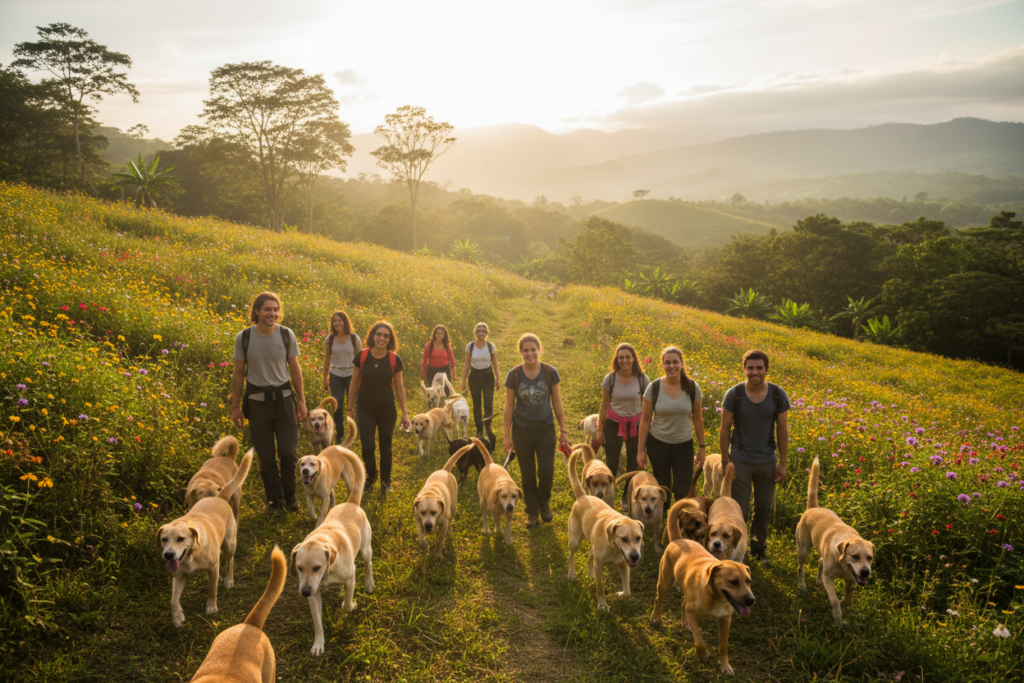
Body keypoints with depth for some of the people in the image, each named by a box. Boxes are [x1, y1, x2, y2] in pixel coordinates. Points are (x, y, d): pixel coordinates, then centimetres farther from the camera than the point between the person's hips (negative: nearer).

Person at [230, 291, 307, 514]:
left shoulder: (286, 335, -3)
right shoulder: (243, 338, -5)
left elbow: (295, 369, 6)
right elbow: (238, 373, 3)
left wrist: (301, 400, 6)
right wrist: (236, 406, 3)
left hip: (284, 398, 0)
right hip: (257, 401, 0)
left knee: (289, 452, -2)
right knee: (266, 456, 6)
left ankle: (289, 494, 22)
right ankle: (274, 500, 23)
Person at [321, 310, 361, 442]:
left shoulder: (354, 339, -2)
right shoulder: (330, 339, 2)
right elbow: (327, 360, 9)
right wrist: (325, 379, 9)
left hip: (351, 375, -2)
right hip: (336, 376, 2)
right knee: (337, 408, 4)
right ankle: (339, 437, 15)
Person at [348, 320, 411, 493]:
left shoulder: (394, 360, -6)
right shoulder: (361, 356, -7)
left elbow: (399, 387, 2)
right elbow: (354, 383, 3)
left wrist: (405, 412, 1)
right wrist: (350, 408, 5)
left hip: (387, 410, 0)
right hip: (366, 409, 0)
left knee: (385, 447, 9)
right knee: (367, 446, -6)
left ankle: (385, 481, 30)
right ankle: (370, 475, 24)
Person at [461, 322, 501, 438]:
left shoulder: (491, 346, -4)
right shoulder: (470, 346, -2)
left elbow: (495, 364, 4)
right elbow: (467, 364, 4)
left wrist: (497, 380, 1)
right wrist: (463, 381, 3)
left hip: (488, 376, -1)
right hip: (474, 376, 1)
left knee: (488, 404, -11)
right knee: (476, 405, 8)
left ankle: (488, 426, 11)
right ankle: (479, 430, 21)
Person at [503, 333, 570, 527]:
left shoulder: (550, 372, -7)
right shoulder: (514, 375, -8)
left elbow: (557, 402, 1)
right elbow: (509, 406, -1)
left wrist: (563, 430, 2)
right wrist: (507, 435, 0)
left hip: (545, 429, 0)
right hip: (522, 431, 0)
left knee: (546, 473, -1)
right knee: (528, 475, 9)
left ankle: (544, 503, 29)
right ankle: (532, 512, 28)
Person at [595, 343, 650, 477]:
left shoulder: (643, 379, -7)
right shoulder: (610, 379, -7)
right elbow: (604, 406, 1)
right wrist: (600, 429, 3)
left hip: (635, 425, 0)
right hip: (614, 424, 0)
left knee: (634, 465, 6)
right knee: (611, 464, 3)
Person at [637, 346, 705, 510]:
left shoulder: (692, 388, -8)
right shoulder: (654, 387, -10)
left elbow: (697, 419, 2)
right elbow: (645, 420, -4)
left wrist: (702, 447, 4)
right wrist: (641, 450, -3)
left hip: (684, 445, 0)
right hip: (658, 444, 0)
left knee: (683, 490, -5)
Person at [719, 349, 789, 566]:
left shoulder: (778, 395, -7)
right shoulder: (734, 394, -13)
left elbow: (782, 430, 1)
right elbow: (725, 429, -5)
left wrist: (782, 463, 3)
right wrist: (725, 462, -5)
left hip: (767, 462, 2)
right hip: (740, 461, -2)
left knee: (764, 509, 16)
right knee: (739, 510, 1)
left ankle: (759, 548, 36)